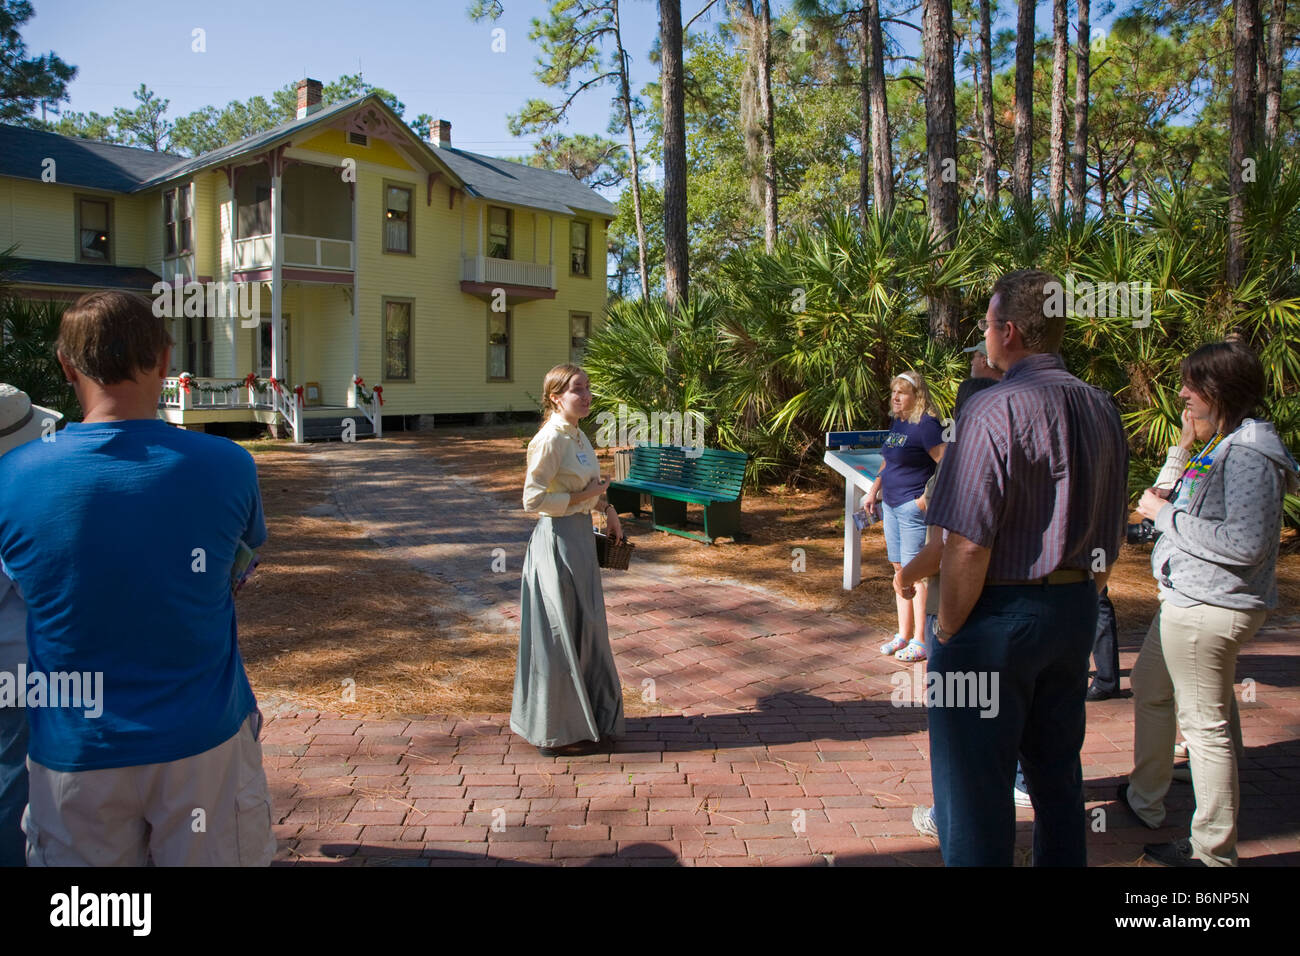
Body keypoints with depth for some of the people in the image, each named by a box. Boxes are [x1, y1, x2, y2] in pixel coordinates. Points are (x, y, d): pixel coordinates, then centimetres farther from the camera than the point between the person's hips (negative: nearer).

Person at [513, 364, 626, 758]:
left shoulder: (577, 435, 9)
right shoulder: (549, 440, -19)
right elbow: (533, 500, -20)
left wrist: (607, 508, 13)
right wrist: (580, 497, -17)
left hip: (581, 537, 9)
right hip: (558, 539, -9)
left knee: (585, 631, 18)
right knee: (562, 635, 2)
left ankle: (589, 718, 33)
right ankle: (557, 732, 16)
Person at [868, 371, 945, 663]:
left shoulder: (926, 425, -14)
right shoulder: (897, 422, 13)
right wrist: (874, 491, 20)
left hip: (914, 507, -9)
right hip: (892, 505, 9)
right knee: (900, 571, 14)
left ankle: (920, 642, 4)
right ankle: (903, 634, 23)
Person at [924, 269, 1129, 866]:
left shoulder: (995, 410, -19)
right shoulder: (1102, 409, 7)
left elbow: (968, 545, -23)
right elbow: (1113, 530, 13)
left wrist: (947, 633, -12)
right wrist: (1079, 592, 21)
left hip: (1000, 612, -8)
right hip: (1076, 610, 8)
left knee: (974, 788, 5)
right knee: (1057, 771, 22)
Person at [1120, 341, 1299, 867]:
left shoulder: (1250, 453, -19)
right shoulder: (1226, 443, 13)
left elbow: (1246, 543, -26)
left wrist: (1167, 514, -18)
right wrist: (1172, 505, 7)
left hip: (1210, 608, -11)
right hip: (1187, 598, 11)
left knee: (1205, 724, -1)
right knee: (1149, 688, 23)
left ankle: (1214, 852, 13)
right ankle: (1144, 799, 41)